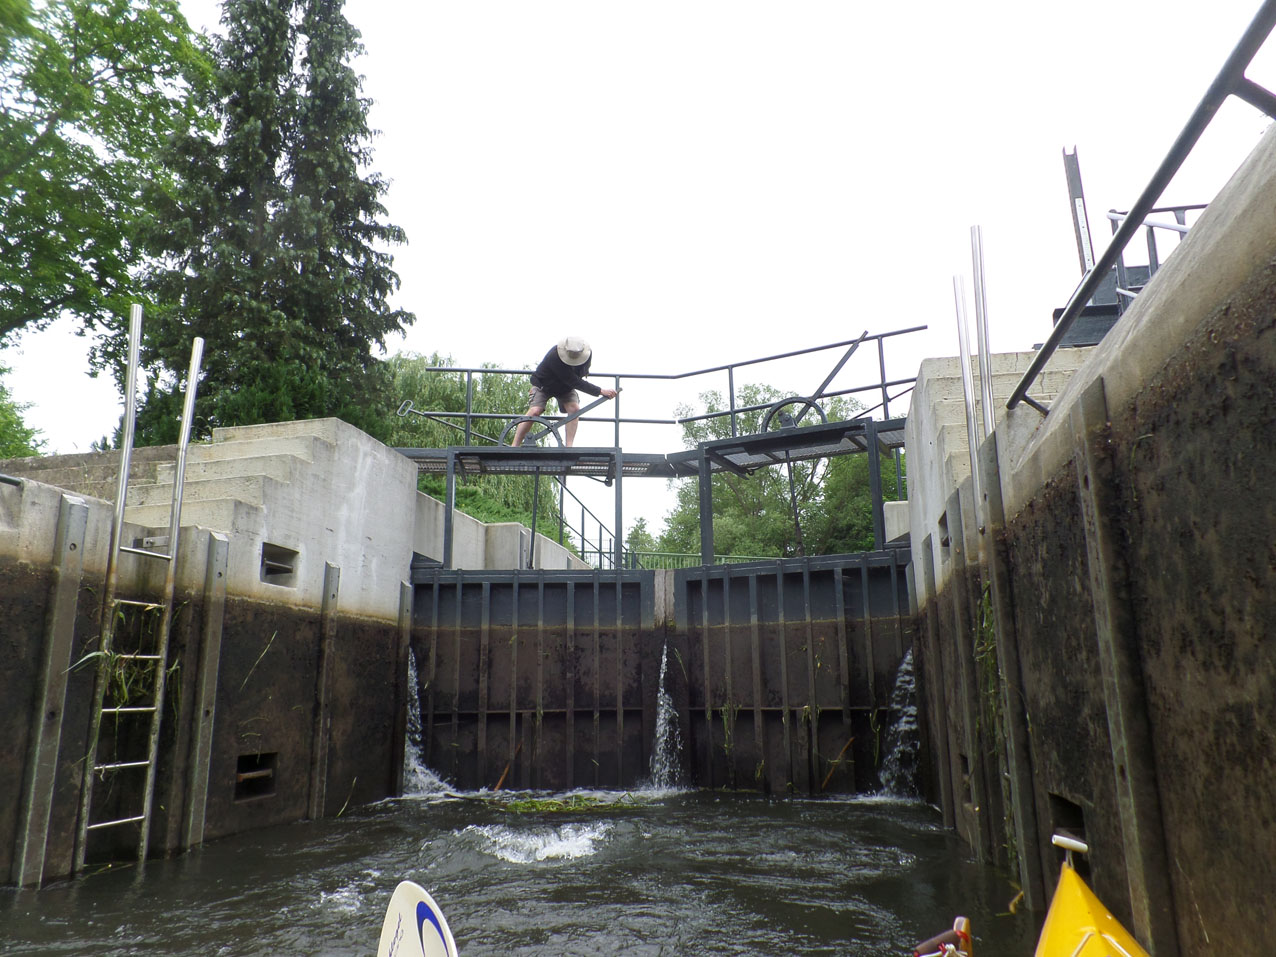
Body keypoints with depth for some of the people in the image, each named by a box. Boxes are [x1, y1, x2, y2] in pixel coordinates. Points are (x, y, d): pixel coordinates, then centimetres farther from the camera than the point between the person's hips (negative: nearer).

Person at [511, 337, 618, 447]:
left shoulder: (588, 353, -23)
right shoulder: (554, 357, -43)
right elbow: (574, 382, -43)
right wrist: (600, 391, -44)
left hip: (566, 387, 5)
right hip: (543, 385, -5)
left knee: (574, 409, -19)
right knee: (534, 411, -22)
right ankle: (514, 446, -15)